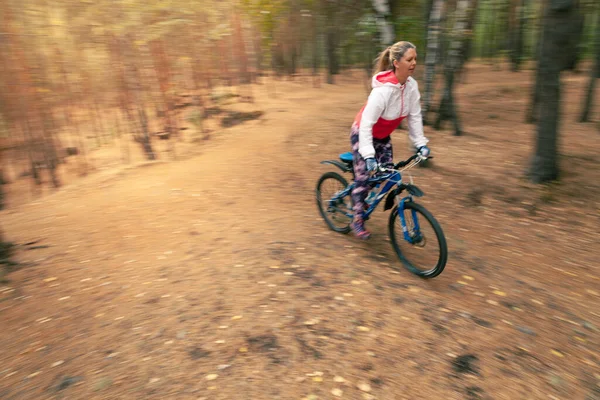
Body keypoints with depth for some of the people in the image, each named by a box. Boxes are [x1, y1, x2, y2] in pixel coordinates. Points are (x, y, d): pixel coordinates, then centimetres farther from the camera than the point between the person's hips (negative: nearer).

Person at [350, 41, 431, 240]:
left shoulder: (412, 85, -13)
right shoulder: (383, 90, -33)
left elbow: (415, 116, -5)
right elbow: (366, 124, -35)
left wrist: (420, 144, -9)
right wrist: (368, 156, -40)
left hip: (383, 135, 7)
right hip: (363, 133, -6)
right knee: (363, 176, -4)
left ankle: (363, 198, 31)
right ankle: (357, 219, 13)